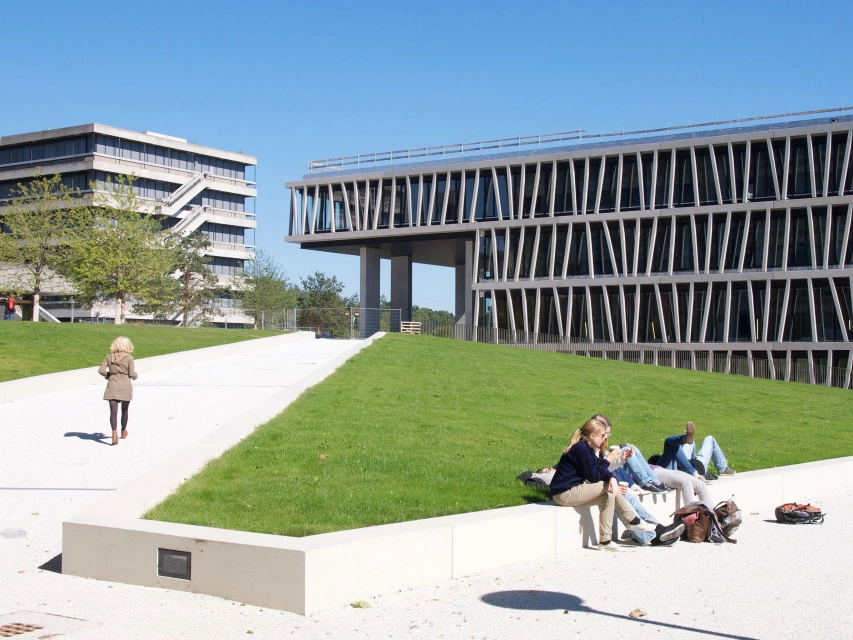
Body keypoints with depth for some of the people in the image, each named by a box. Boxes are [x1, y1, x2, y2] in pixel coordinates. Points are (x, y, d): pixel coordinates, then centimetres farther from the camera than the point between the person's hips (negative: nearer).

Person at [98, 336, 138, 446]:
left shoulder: (109, 357, 0)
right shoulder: (129, 358, -8)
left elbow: (101, 370, -4)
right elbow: (132, 374, -11)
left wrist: (108, 375, 14)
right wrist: (135, 376, 12)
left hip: (112, 387, 1)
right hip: (125, 387, -1)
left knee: (113, 411, -4)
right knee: (124, 411, 17)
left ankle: (114, 433, -22)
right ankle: (123, 431, 34)